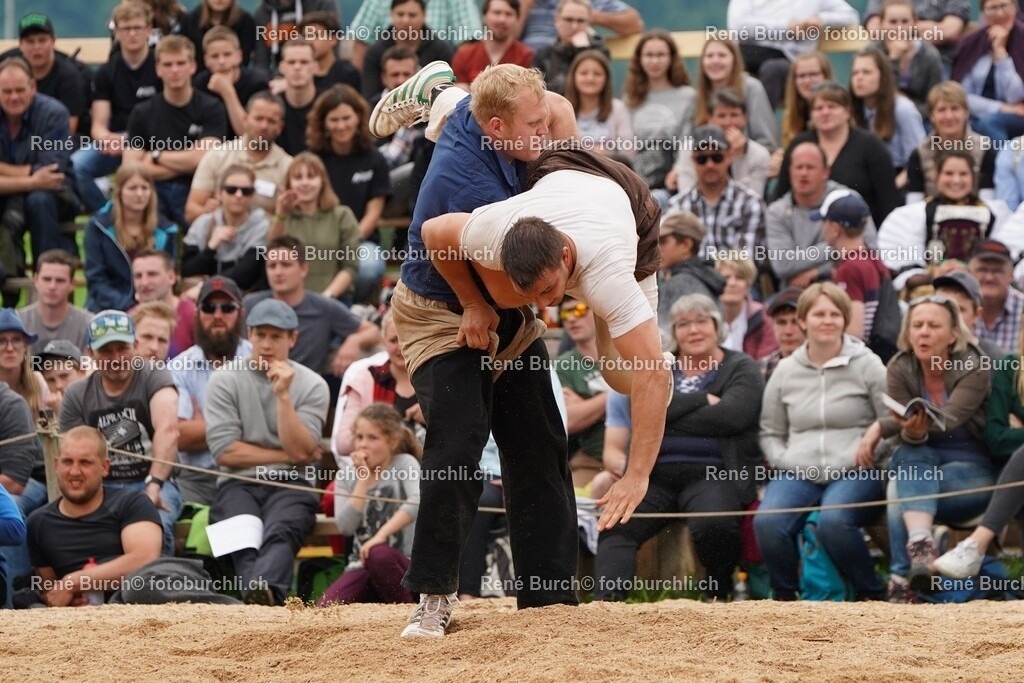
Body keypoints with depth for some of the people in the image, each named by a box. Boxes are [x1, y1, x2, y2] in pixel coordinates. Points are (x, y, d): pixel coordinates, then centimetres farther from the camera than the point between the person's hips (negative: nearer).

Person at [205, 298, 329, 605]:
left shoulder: (311, 385, 9)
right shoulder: (225, 381, 8)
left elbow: (300, 451, -4)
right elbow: (225, 451, -2)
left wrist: (283, 395, -10)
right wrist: (286, 455, 0)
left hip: (291, 486, 0)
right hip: (238, 484, 1)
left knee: (280, 532, -35)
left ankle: (263, 592, -67)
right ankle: (263, 600, -62)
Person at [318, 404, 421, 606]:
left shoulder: (404, 464, -3)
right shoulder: (346, 476, 9)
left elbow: (418, 501, -26)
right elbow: (346, 526, -7)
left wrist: (381, 535, -31)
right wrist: (362, 480, -9)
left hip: (402, 563, -4)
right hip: (361, 566, 4)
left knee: (378, 554, -39)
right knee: (324, 609, -22)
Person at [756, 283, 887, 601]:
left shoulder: (867, 365, 6)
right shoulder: (785, 371, 16)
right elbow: (770, 432, 20)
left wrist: (870, 448, -13)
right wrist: (784, 461, 2)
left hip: (855, 474, -3)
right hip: (798, 474, 3)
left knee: (833, 521, -36)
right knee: (767, 523, -28)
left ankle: (871, 594, -12)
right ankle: (785, 595, -3)